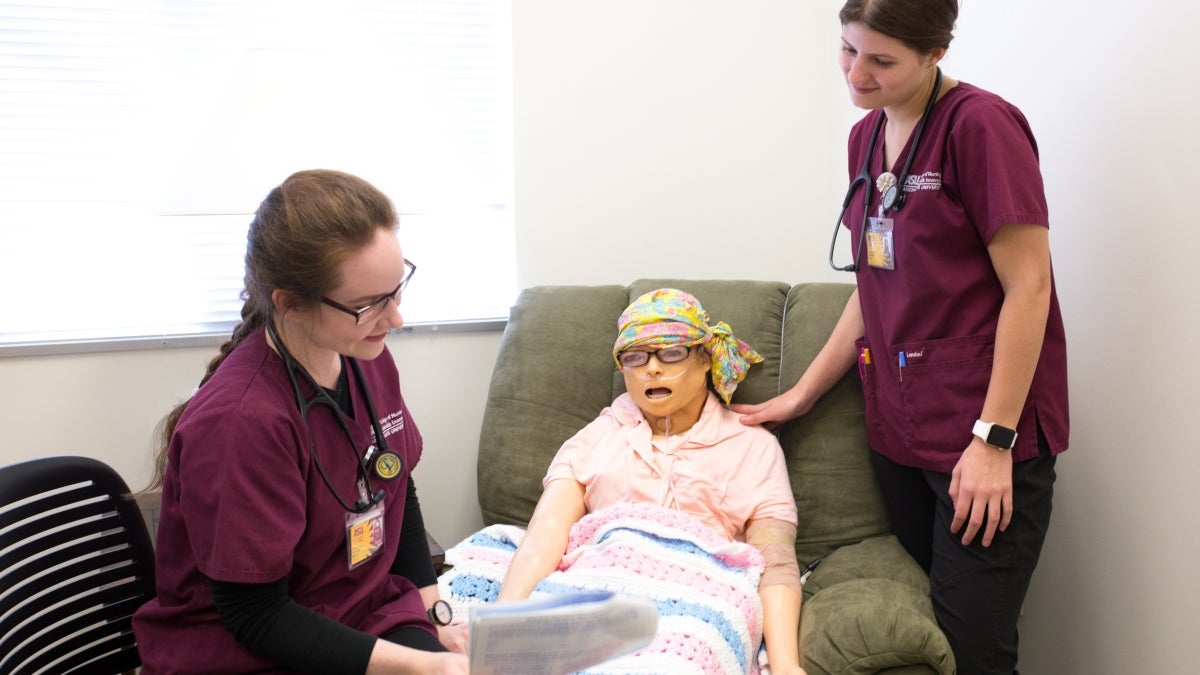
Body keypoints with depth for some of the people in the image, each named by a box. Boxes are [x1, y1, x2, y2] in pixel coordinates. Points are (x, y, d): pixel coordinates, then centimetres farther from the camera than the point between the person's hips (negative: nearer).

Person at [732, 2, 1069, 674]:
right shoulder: (868, 137, 10)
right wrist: (801, 395, 15)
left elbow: (1027, 286, -13)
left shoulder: (980, 124, -12)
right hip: (901, 433, 7)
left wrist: (993, 439, -15)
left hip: (987, 440, -6)